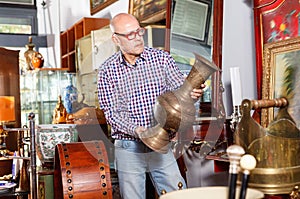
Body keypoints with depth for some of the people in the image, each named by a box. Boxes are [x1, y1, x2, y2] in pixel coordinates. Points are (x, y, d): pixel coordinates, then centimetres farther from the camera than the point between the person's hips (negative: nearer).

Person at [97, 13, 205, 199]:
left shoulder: (162, 58, 0)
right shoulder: (107, 71, -3)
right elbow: (112, 112, -6)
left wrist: (193, 93, -26)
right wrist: (136, 129, -23)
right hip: (128, 149, -1)